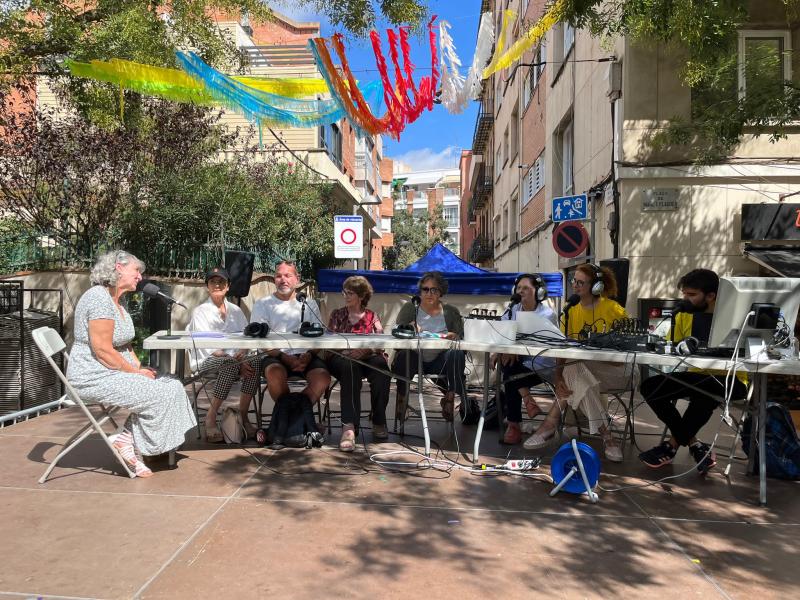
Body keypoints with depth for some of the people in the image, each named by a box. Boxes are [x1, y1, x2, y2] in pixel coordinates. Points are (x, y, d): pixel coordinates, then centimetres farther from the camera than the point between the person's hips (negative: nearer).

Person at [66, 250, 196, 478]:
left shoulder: (116, 302, 16)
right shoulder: (99, 297, -17)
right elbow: (102, 350, -23)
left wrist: (140, 368, 3)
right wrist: (136, 372, -15)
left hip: (113, 373, 10)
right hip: (94, 378, -10)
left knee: (172, 386, -4)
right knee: (162, 394, -18)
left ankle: (126, 442, -2)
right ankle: (128, 445, -1)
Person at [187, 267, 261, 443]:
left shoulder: (235, 310, 15)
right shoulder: (200, 312, 1)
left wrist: (242, 352, -18)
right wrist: (237, 361, -23)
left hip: (235, 358, 4)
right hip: (207, 361, -4)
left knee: (255, 361, -28)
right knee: (231, 365, -35)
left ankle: (242, 415, -21)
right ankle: (210, 418, -24)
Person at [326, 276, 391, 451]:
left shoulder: (371, 317, 16)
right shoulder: (337, 315, 18)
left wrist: (364, 350, -22)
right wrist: (346, 352, -16)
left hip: (367, 358, 1)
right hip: (341, 358, -1)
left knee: (381, 365, -34)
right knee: (350, 366, -38)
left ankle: (378, 422, -22)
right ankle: (349, 426, -47)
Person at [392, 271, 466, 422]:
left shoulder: (451, 312, 13)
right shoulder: (410, 308, 11)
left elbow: (461, 339, 4)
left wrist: (453, 337, -20)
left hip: (440, 361, 1)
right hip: (414, 358, -1)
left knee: (456, 354, -30)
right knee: (404, 355, -34)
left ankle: (450, 397, -14)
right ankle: (402, 397, -16)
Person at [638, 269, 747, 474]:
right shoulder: (684, 316, 9)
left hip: (729, 379, -6)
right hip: (694, 377, 6)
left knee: (706, 392, -37)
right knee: (649, 386, -15)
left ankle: (673, 445, -13)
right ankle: (695, 446, -10)